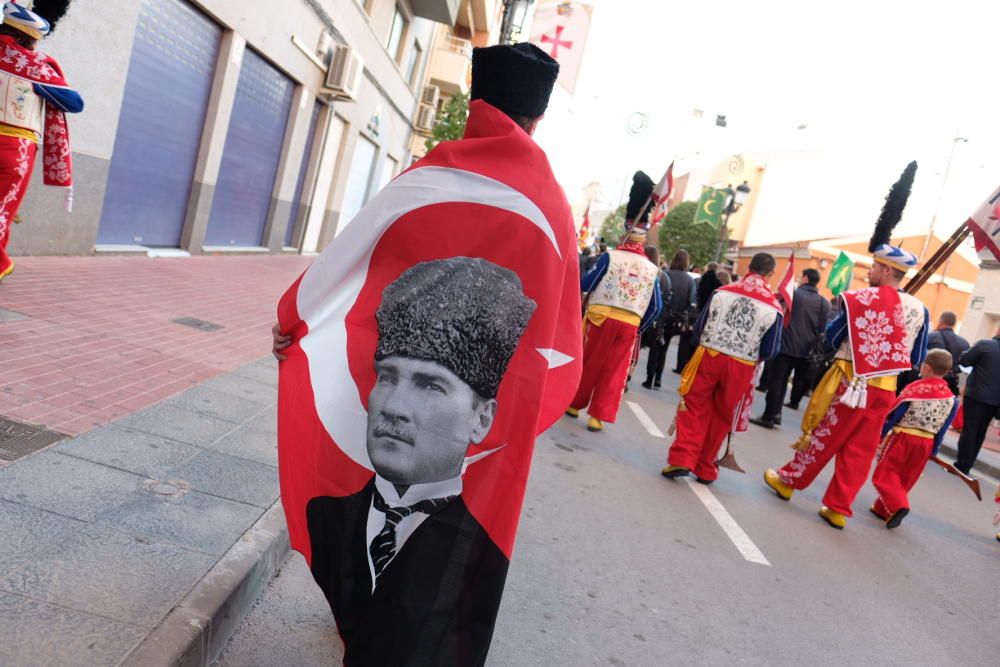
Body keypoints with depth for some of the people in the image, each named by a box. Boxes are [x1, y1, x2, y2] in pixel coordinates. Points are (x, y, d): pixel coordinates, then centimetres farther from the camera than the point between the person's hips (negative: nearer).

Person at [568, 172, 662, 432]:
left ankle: (575, 404, 26)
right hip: (630, 325, 1)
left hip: (602, 318, -1)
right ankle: (598, 417, 7)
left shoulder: (610, 257, -5)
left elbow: (585, 285, -5)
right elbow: (656, 306, 5)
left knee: (588, 363, 13)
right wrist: (639, 328, 14)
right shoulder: (651, 269, 4)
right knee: (614, 371, 7)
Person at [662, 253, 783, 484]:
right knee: (721, 417, 13)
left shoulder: (722, 292, -2)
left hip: (709, 356, 0)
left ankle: (682, 460, -3)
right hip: (741, 367, 0)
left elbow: (698, 328, 4)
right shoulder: (774, 307, -4)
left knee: (694, 409, 9)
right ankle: (706, 469, 22)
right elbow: (770, 351, -1)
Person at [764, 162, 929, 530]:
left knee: (823, 437, 11)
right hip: (884, 390, 3)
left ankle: (787, 479, 27)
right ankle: (838, 508, 16)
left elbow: (831, 338, -1)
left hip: (851, 384, -3)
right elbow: (916, 359, 6)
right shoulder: (919, 310, 0)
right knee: (859, 451, 10)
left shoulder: (858, 299, -12)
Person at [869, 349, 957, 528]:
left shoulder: (915, 388, -13)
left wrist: (880, 433, 2)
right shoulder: (951, 398, 1)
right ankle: (882, 509, 23)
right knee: (905, 479, 16)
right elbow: (941, 430, 4)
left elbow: (895, 414, -9)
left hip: (902, 437, -5)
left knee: (886, 474, 3)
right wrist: (933, 451, 12)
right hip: (925, 443, 5)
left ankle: (897, 506, -17)